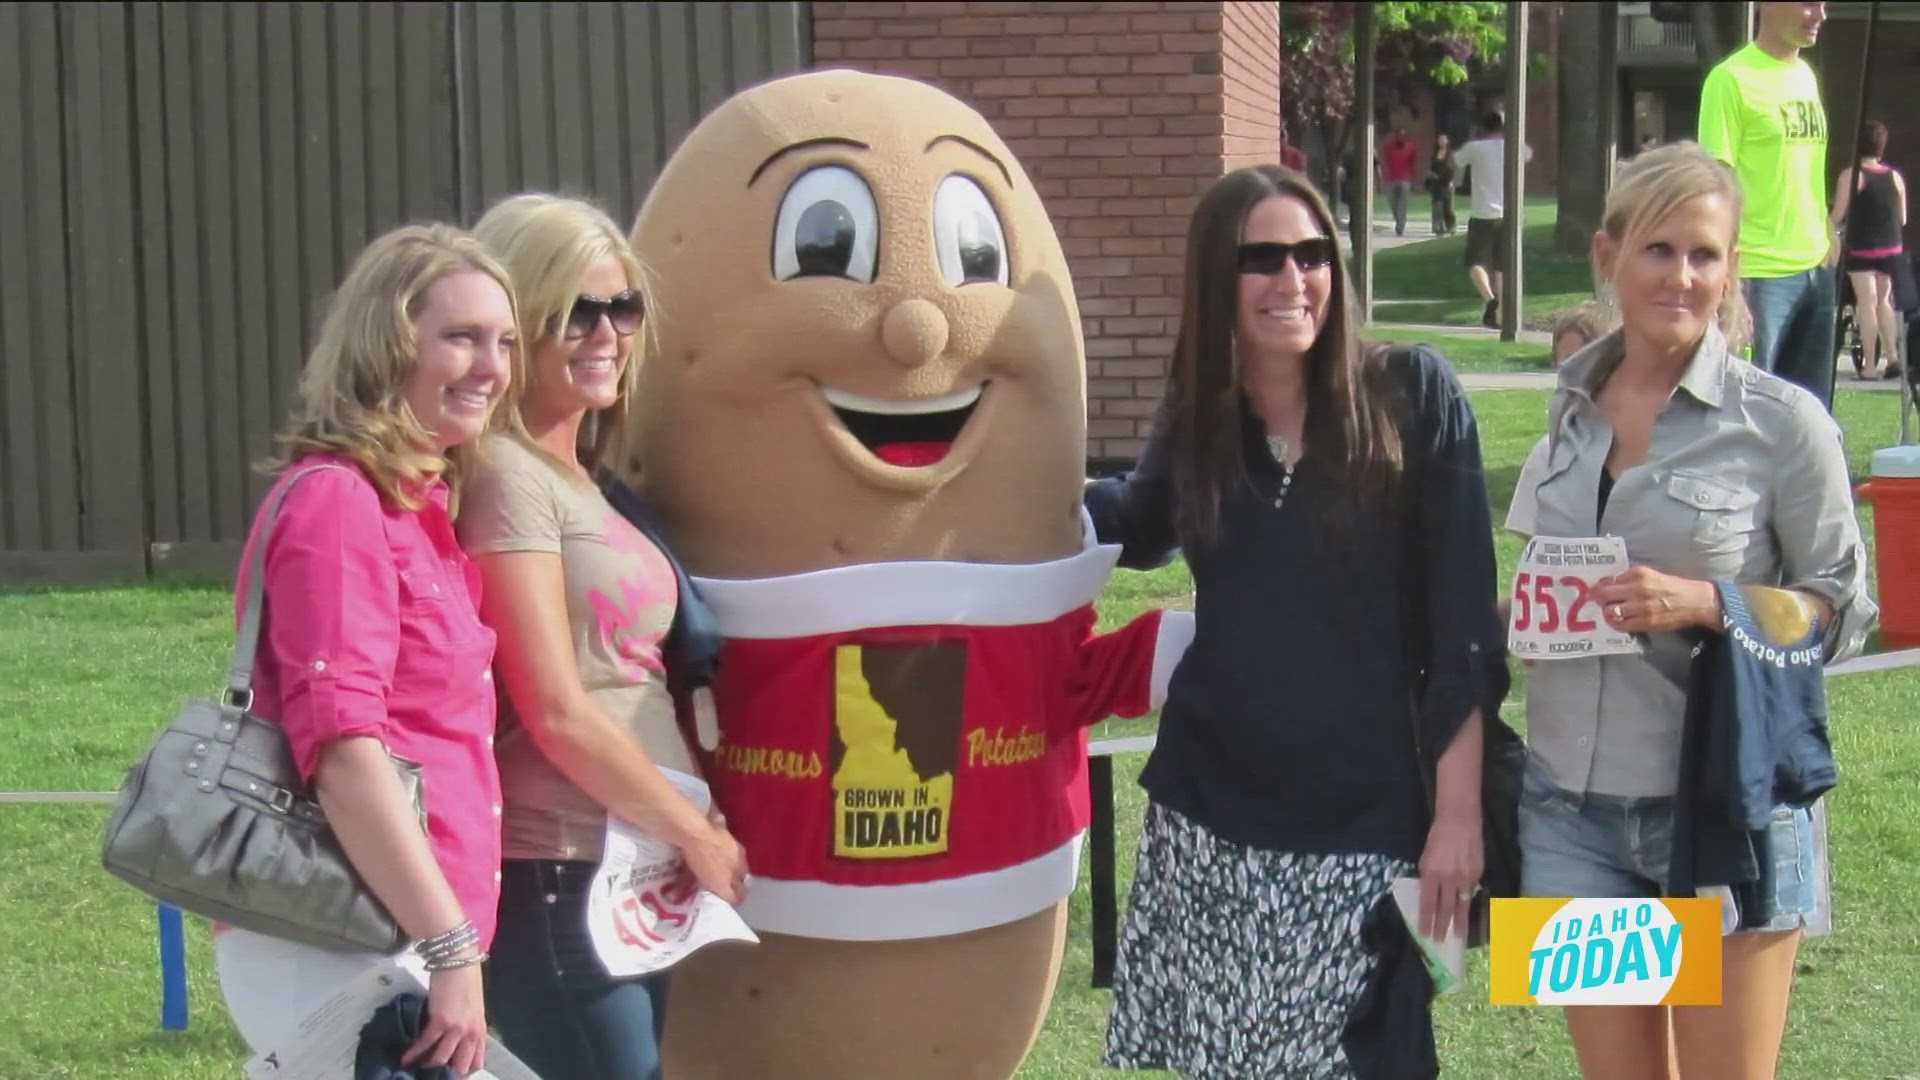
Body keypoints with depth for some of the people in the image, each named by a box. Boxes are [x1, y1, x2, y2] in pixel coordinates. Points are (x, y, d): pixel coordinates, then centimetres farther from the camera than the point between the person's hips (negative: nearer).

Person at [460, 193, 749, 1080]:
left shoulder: (588, 480, 16)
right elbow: (556, 712, -15)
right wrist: (697, 832, -6)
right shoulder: (506, 474, -10)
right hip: (557, 884, -9)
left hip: (634, 877, 9)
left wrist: (693, 828, 10)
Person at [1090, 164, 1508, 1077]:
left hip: (1362, 820, -3)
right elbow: (1137, 527, 25)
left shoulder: (1412, 396, -7)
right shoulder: (1196, 417, 4)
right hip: (1208, 815, 3)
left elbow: (1463, 626, -7)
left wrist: (1458, 809, -10)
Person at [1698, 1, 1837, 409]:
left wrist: (1829, 235, 14)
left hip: (1816, 266, 7)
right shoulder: (1732, 79, -10)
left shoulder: (1806, 77, 13)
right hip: (1760, 272, -7)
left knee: (1812, 406, 11)